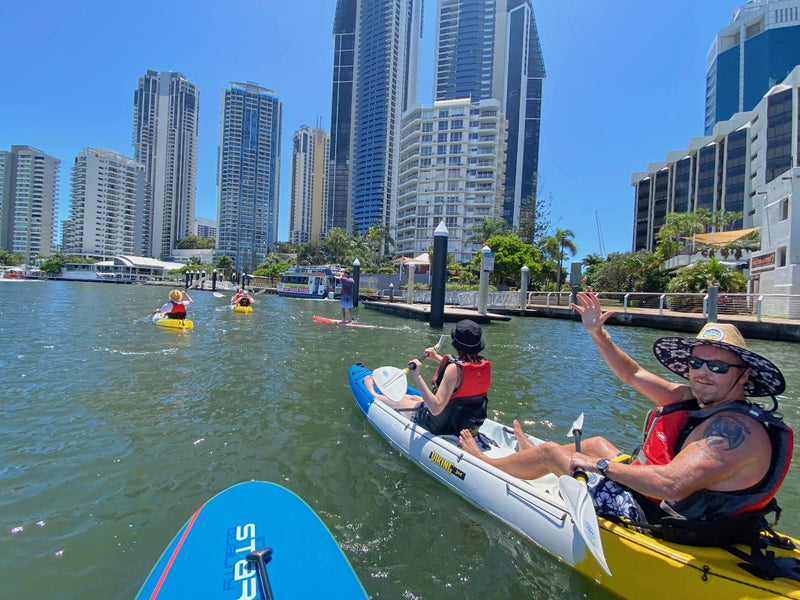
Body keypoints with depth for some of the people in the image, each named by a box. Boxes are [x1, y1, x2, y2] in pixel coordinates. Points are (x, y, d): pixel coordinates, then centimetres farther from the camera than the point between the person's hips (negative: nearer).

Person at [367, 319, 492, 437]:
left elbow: (436, 409, -36)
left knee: (397, 400, 15)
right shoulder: (485, 364, -9)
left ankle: (372, 393, 45)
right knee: (413, 398, 27)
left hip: (441, 426, -7)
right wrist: (437, 358, 17)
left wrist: (418, 377, -39)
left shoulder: (455, 369, -32)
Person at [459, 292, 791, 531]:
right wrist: (597, 333, 3)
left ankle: (483, 462, 25)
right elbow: (633, 375, 7)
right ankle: (532, 454, 52)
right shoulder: (695, 399, -2)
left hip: (649, 514, -8)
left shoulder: (735, 427, -28)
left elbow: (671, 485, -40)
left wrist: (598, 464, -30)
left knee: (548, 451, -1)